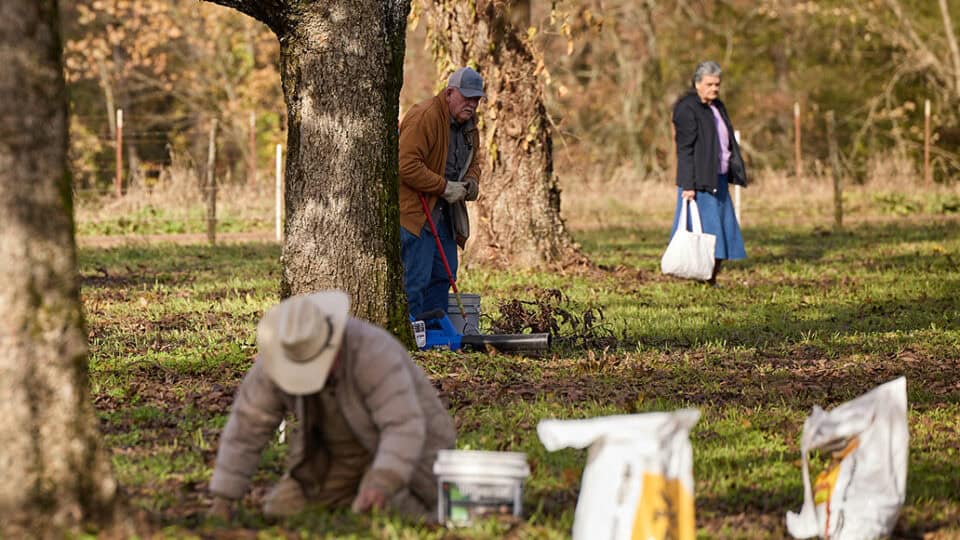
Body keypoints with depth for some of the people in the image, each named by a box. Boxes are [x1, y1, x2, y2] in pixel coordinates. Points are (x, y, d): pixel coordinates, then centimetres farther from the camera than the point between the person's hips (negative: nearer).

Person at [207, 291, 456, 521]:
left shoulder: (373, 354, -36)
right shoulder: (279, 358, -20)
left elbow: (404, 429, -42)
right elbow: (246, 427, -14)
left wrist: (382, 485, -59)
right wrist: (222, 501, -18)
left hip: (403, 449, -5)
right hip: (338, 455, 5)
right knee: (281, 518, -2)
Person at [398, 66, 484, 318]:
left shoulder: (468, 123, 12)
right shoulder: (424, 117, -19)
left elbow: (473, 160, 29)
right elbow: (407, 165, -26)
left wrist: (472, 181, 5)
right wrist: (444, 187, -22)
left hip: (444, 212, 10)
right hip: (415, 210, -10)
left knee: (444, 276, 12)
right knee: (416, 279, -10)